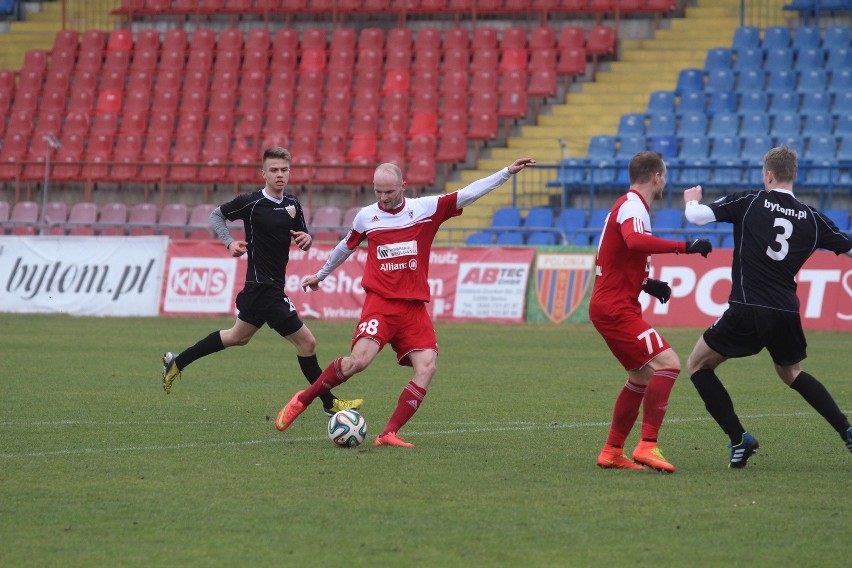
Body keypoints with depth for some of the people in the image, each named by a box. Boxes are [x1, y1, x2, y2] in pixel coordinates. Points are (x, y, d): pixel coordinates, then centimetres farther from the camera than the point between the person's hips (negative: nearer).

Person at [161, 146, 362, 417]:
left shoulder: (292, 204, 6)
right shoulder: (251, 202, -13)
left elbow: (302, 241, 15)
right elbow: (216, 215, 0)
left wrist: (306, 239, -8)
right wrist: (230, 242, -15)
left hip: (272, 286, 9)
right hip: (263, 287, -9)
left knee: (238, 336, 25)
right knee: (306, 342, -7)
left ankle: (176, 362, 36)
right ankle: (330, 403, 4)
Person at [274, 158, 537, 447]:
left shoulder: (426, 208, 3)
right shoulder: (366, 216, 7)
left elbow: (469, 194, -1)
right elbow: (345, 247, 25)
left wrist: (508, 172, -9)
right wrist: (320, 275, 39)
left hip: (414, 307, 2)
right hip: (379, 301, -2)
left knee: (426, 366, -15)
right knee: (359, 360, -22)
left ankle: (389, 434, -11)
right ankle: (302, 399, -4)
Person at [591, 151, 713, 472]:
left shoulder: (629, 205, 19)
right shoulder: (632, 207, -13)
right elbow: (635, 241, -37)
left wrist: (646, 284, 18)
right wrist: (683, 246, -35)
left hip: (614, 306, 11)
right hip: (615, 308, -11)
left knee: (642, 376, 18)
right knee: (667, 363, -19)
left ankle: (612, 452, 23)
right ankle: (648, 446, -22)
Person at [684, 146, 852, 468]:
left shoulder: (748, 203, -3)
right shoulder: (812, 218, 7)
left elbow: (696, 216, -8)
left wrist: (691, 199, 16)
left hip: (747, 311, -5)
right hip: (787, 314, 5)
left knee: (698, 365, 13)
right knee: (791, 373, 31)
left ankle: (738, 439, 1)